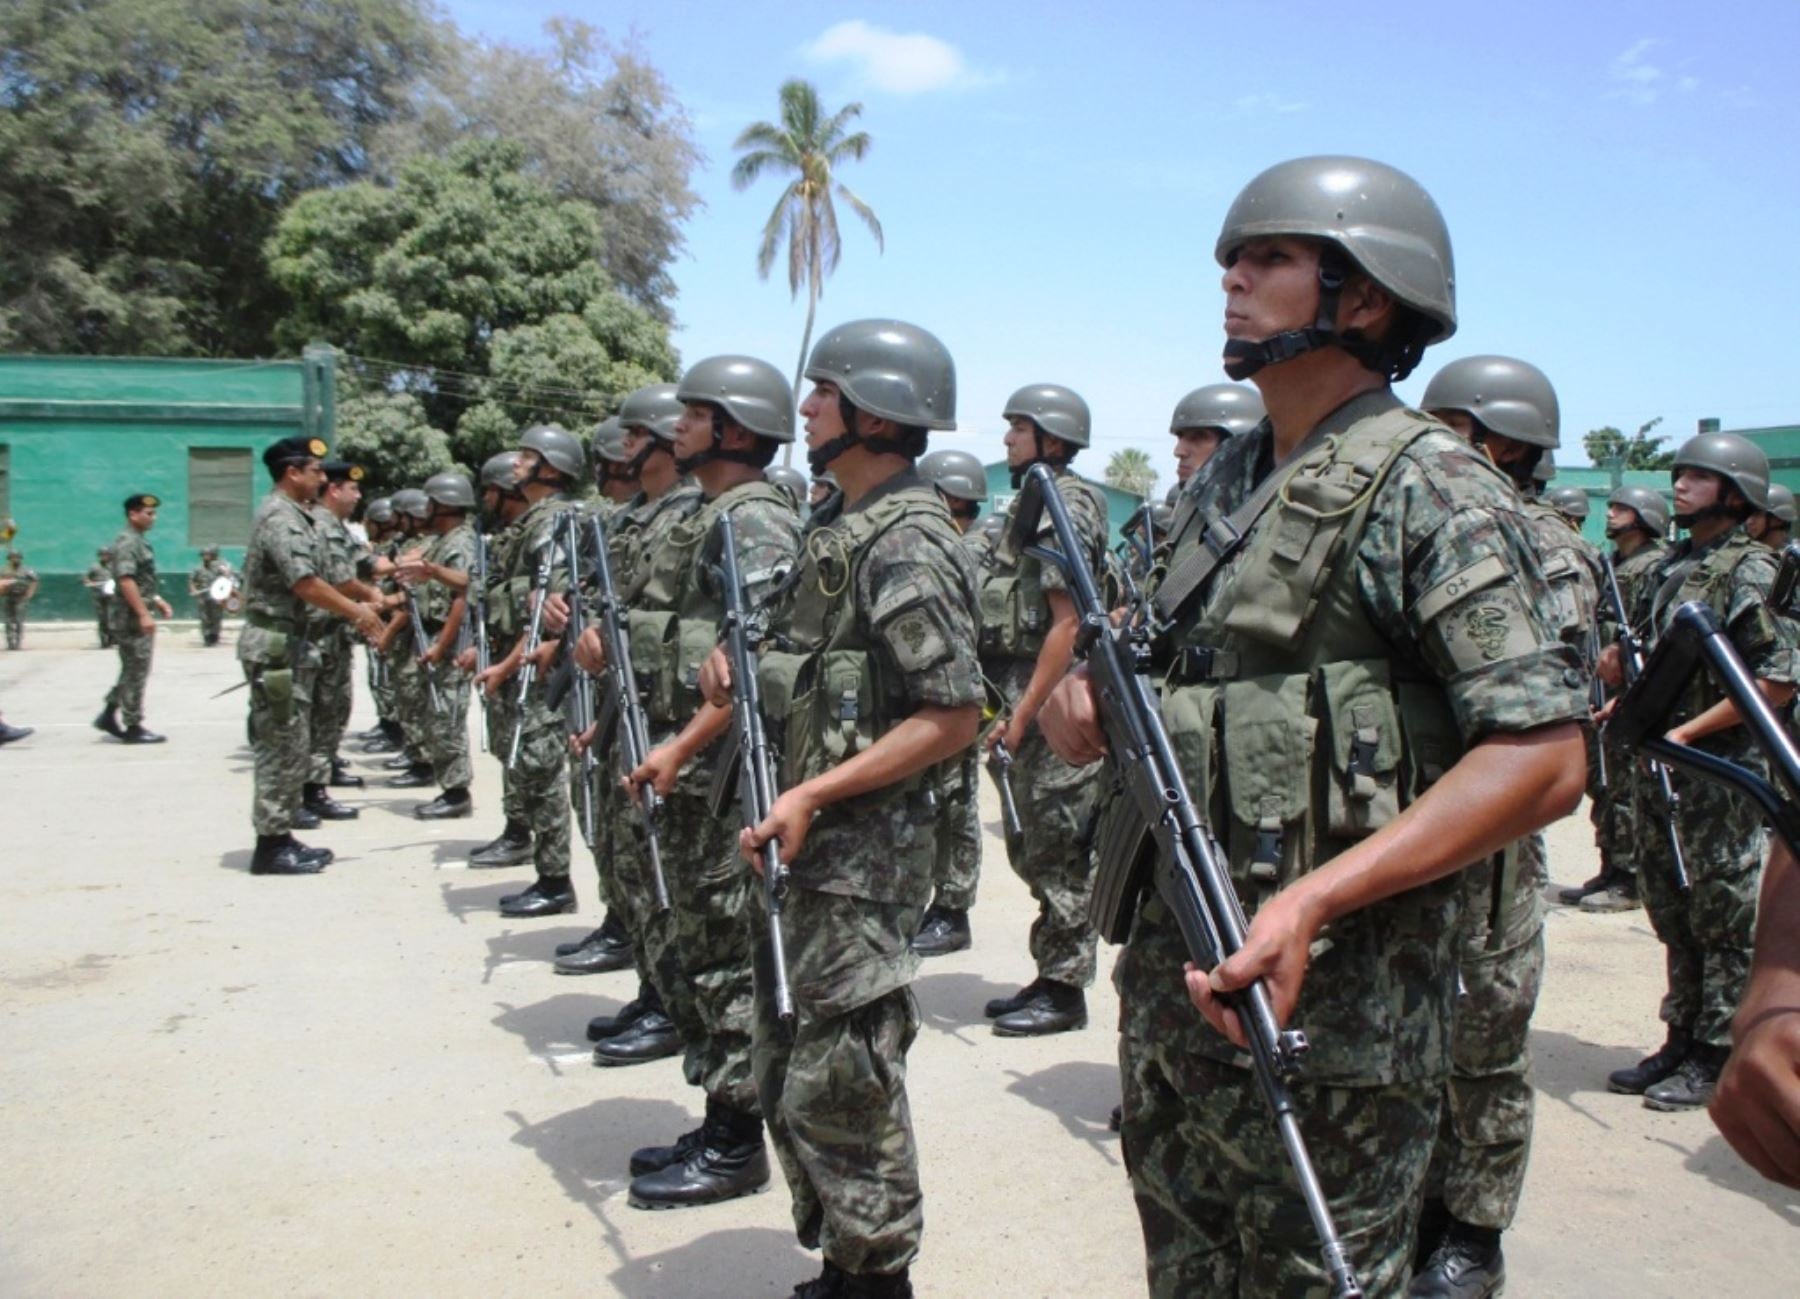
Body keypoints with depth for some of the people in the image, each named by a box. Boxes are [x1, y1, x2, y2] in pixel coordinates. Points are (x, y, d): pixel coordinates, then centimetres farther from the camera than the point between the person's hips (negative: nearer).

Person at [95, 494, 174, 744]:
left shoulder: (140, 541, 16)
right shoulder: (127, 542, -16)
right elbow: (126, 581, -24)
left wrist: (157, 601, 21)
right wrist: (144, 614, -26)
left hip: (139, 617, 10)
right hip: (133, 618, -10)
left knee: (132, 671, 16)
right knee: (136, 672, -4)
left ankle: (109, 715, 23)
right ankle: (133, 727, 3)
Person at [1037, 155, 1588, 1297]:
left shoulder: (1430, 489, -12)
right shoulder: (1226, 481, 12)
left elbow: (1545, 760, -19)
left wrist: (1317, 898, -27)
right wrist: (1100, 696, -1)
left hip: (1330, 1016, -7)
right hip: (1172, 981, 8)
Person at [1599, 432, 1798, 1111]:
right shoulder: (1671, 565, 14)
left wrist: (1690, 730, -20)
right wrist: (1623, 669, 2)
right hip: (1657, 764, 8)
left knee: (1723, 919, 1)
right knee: (1672, 913, 14)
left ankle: (1720, 1056, 10)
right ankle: (1682, 1041, 25)